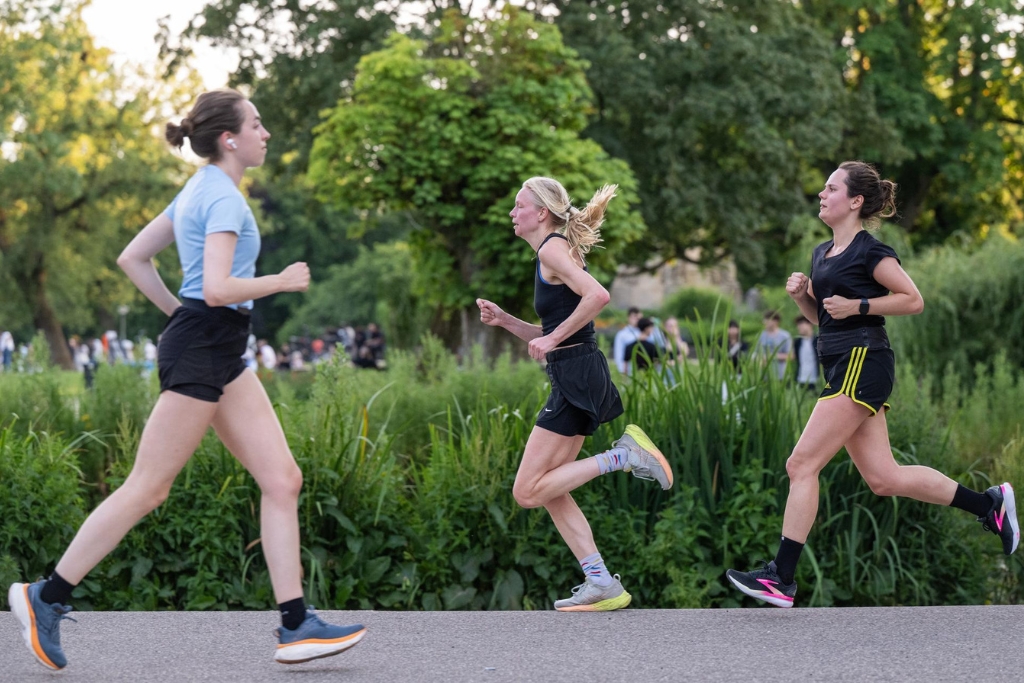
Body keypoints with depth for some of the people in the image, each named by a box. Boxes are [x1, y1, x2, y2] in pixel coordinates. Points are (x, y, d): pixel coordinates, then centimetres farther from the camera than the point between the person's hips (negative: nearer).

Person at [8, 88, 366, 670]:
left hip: (221, 357, 10)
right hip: (200, 352, -10)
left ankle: (296, 626, 1)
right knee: (147, 490, -4)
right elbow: (217, 289, -24)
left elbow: (133, 258, 20)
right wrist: (281, 281, -11)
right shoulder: (223, 197, -13)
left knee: (283, 479, 3)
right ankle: (47, 597, 7)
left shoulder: (201, 191, 16)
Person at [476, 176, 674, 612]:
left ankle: (622, 456, -10)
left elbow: (597, 295, -25)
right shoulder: (551, 254, 20)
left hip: (576, 378, -10)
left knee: (528, 491, -9)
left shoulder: (553, 249, -8)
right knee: (551, 492, 10)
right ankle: (601, 584, 8)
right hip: (572, 378, 10)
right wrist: (504, 320, 13)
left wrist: (552, 338, -19)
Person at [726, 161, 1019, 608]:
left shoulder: (869, 251, -8)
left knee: (802, 465, -11)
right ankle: (989, 504, 18)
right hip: (844, 369, 10)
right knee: (883, 478, 8)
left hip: (862, 364, -10)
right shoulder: (822, 253, 17)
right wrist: (801, 295, 7)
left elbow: (913, 300, -9)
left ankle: (781, 578, -9)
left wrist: (857, 306, -15)